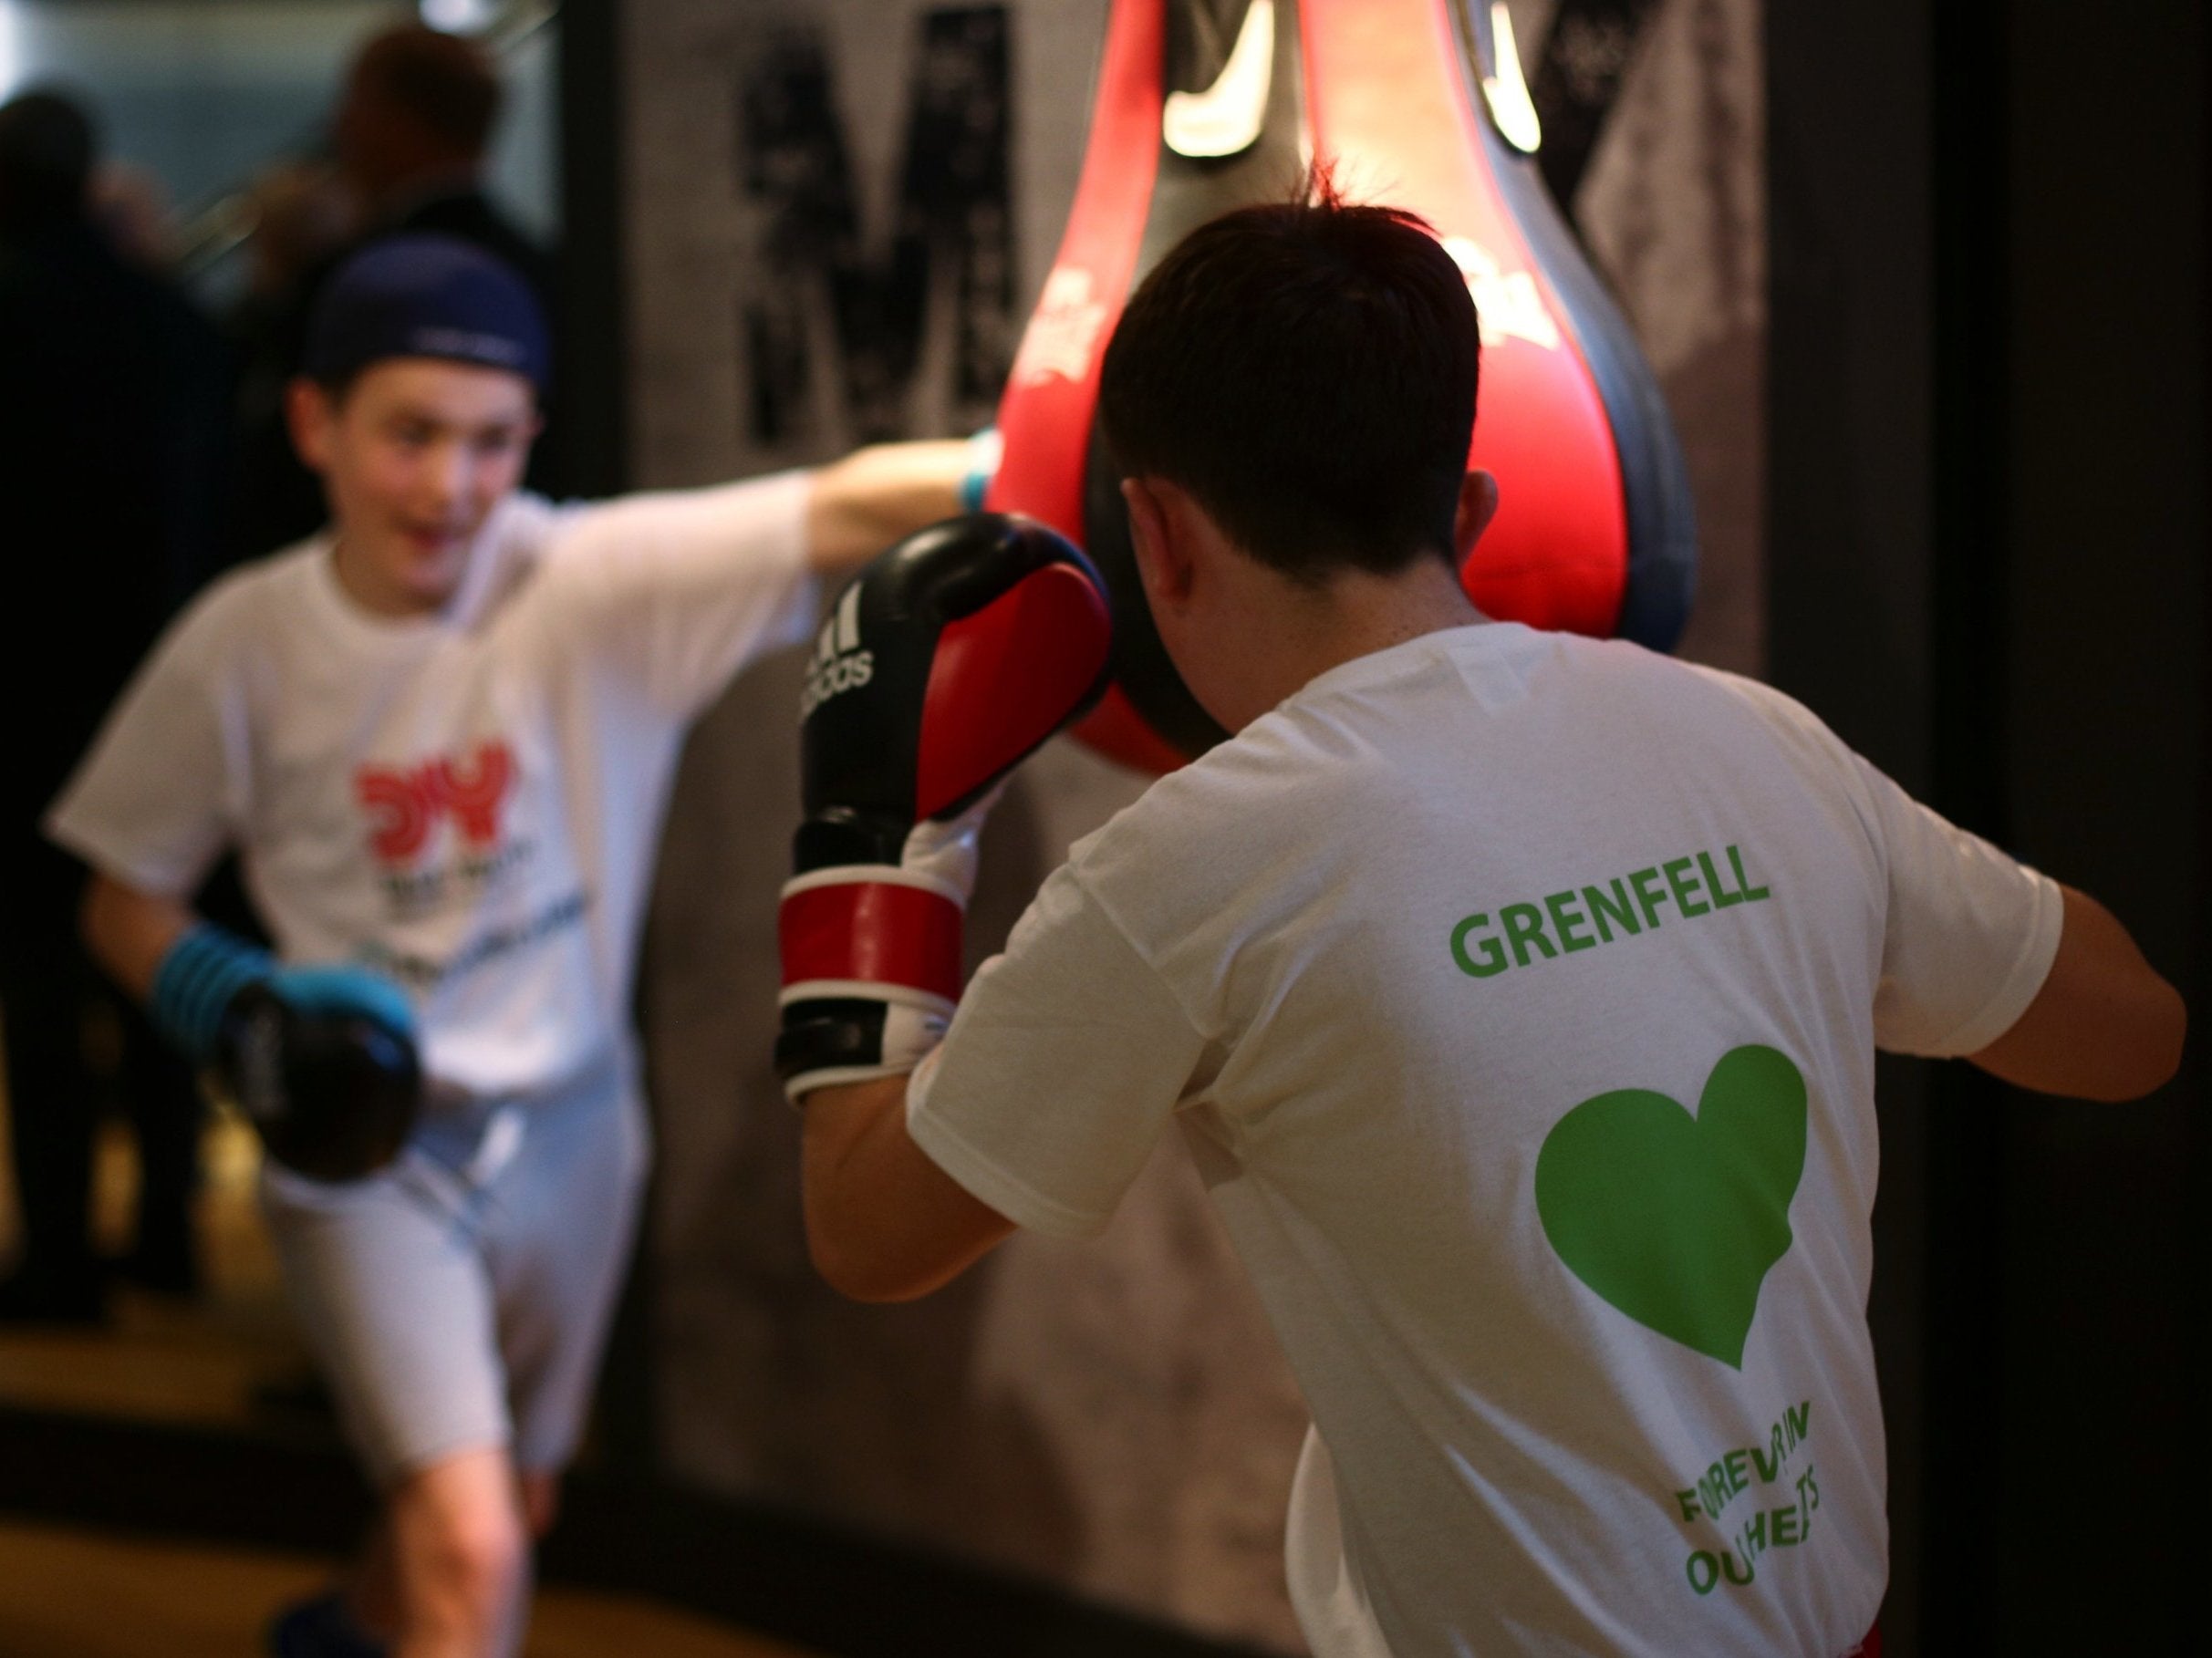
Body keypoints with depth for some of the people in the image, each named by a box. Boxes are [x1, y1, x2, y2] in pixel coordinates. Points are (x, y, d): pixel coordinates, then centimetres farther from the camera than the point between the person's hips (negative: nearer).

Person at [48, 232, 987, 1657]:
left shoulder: (597, 584, -15)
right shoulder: (242, 647, -12)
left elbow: (845, 512, -29)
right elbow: (127, 902, 0)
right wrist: (249, 1006, -19)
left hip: (567, 1124, 3)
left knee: (512, 1506, 23)